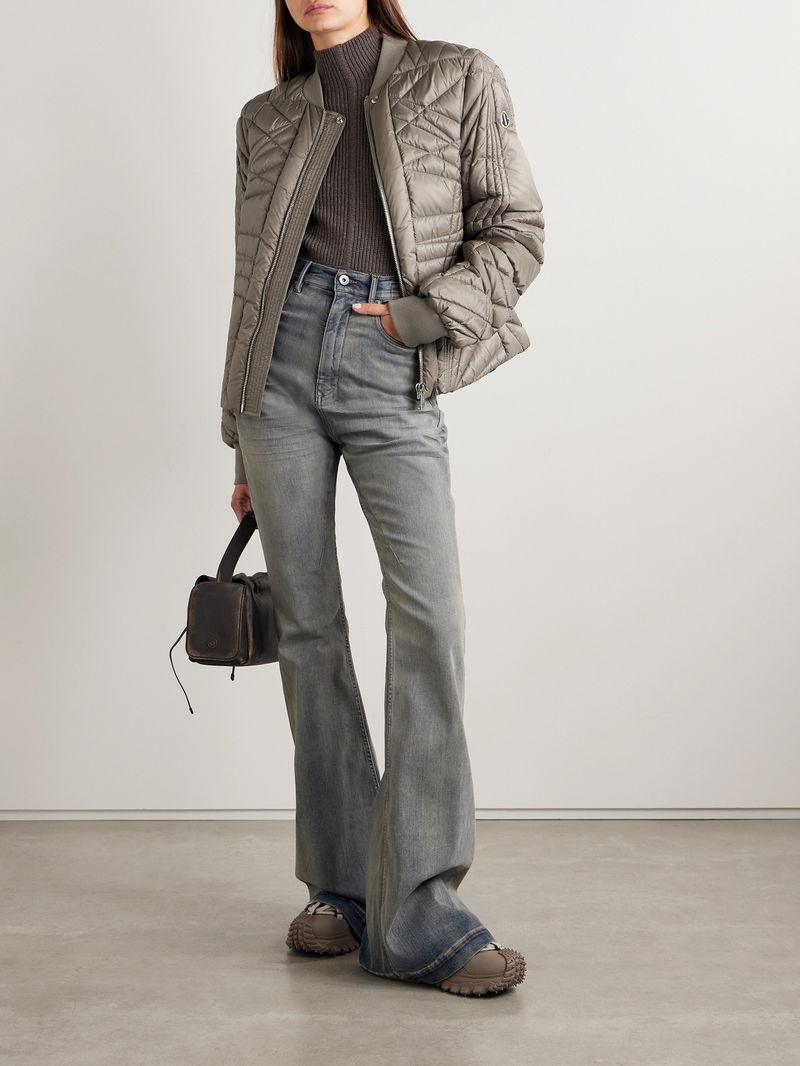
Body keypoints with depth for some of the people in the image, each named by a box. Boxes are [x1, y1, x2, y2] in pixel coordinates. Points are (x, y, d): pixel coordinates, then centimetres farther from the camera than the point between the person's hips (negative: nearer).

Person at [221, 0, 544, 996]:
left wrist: (421, 314, -9)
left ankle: (416, 912, -13)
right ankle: (341, 885, 11)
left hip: (392, 375, -2)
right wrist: (242, 440, 16)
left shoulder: (458, 80, 9)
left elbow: (515, 232, 5)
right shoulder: (267, 120, 16)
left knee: (429, 612, -16)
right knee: (308, 624, 1)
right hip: (283, 363, 3)